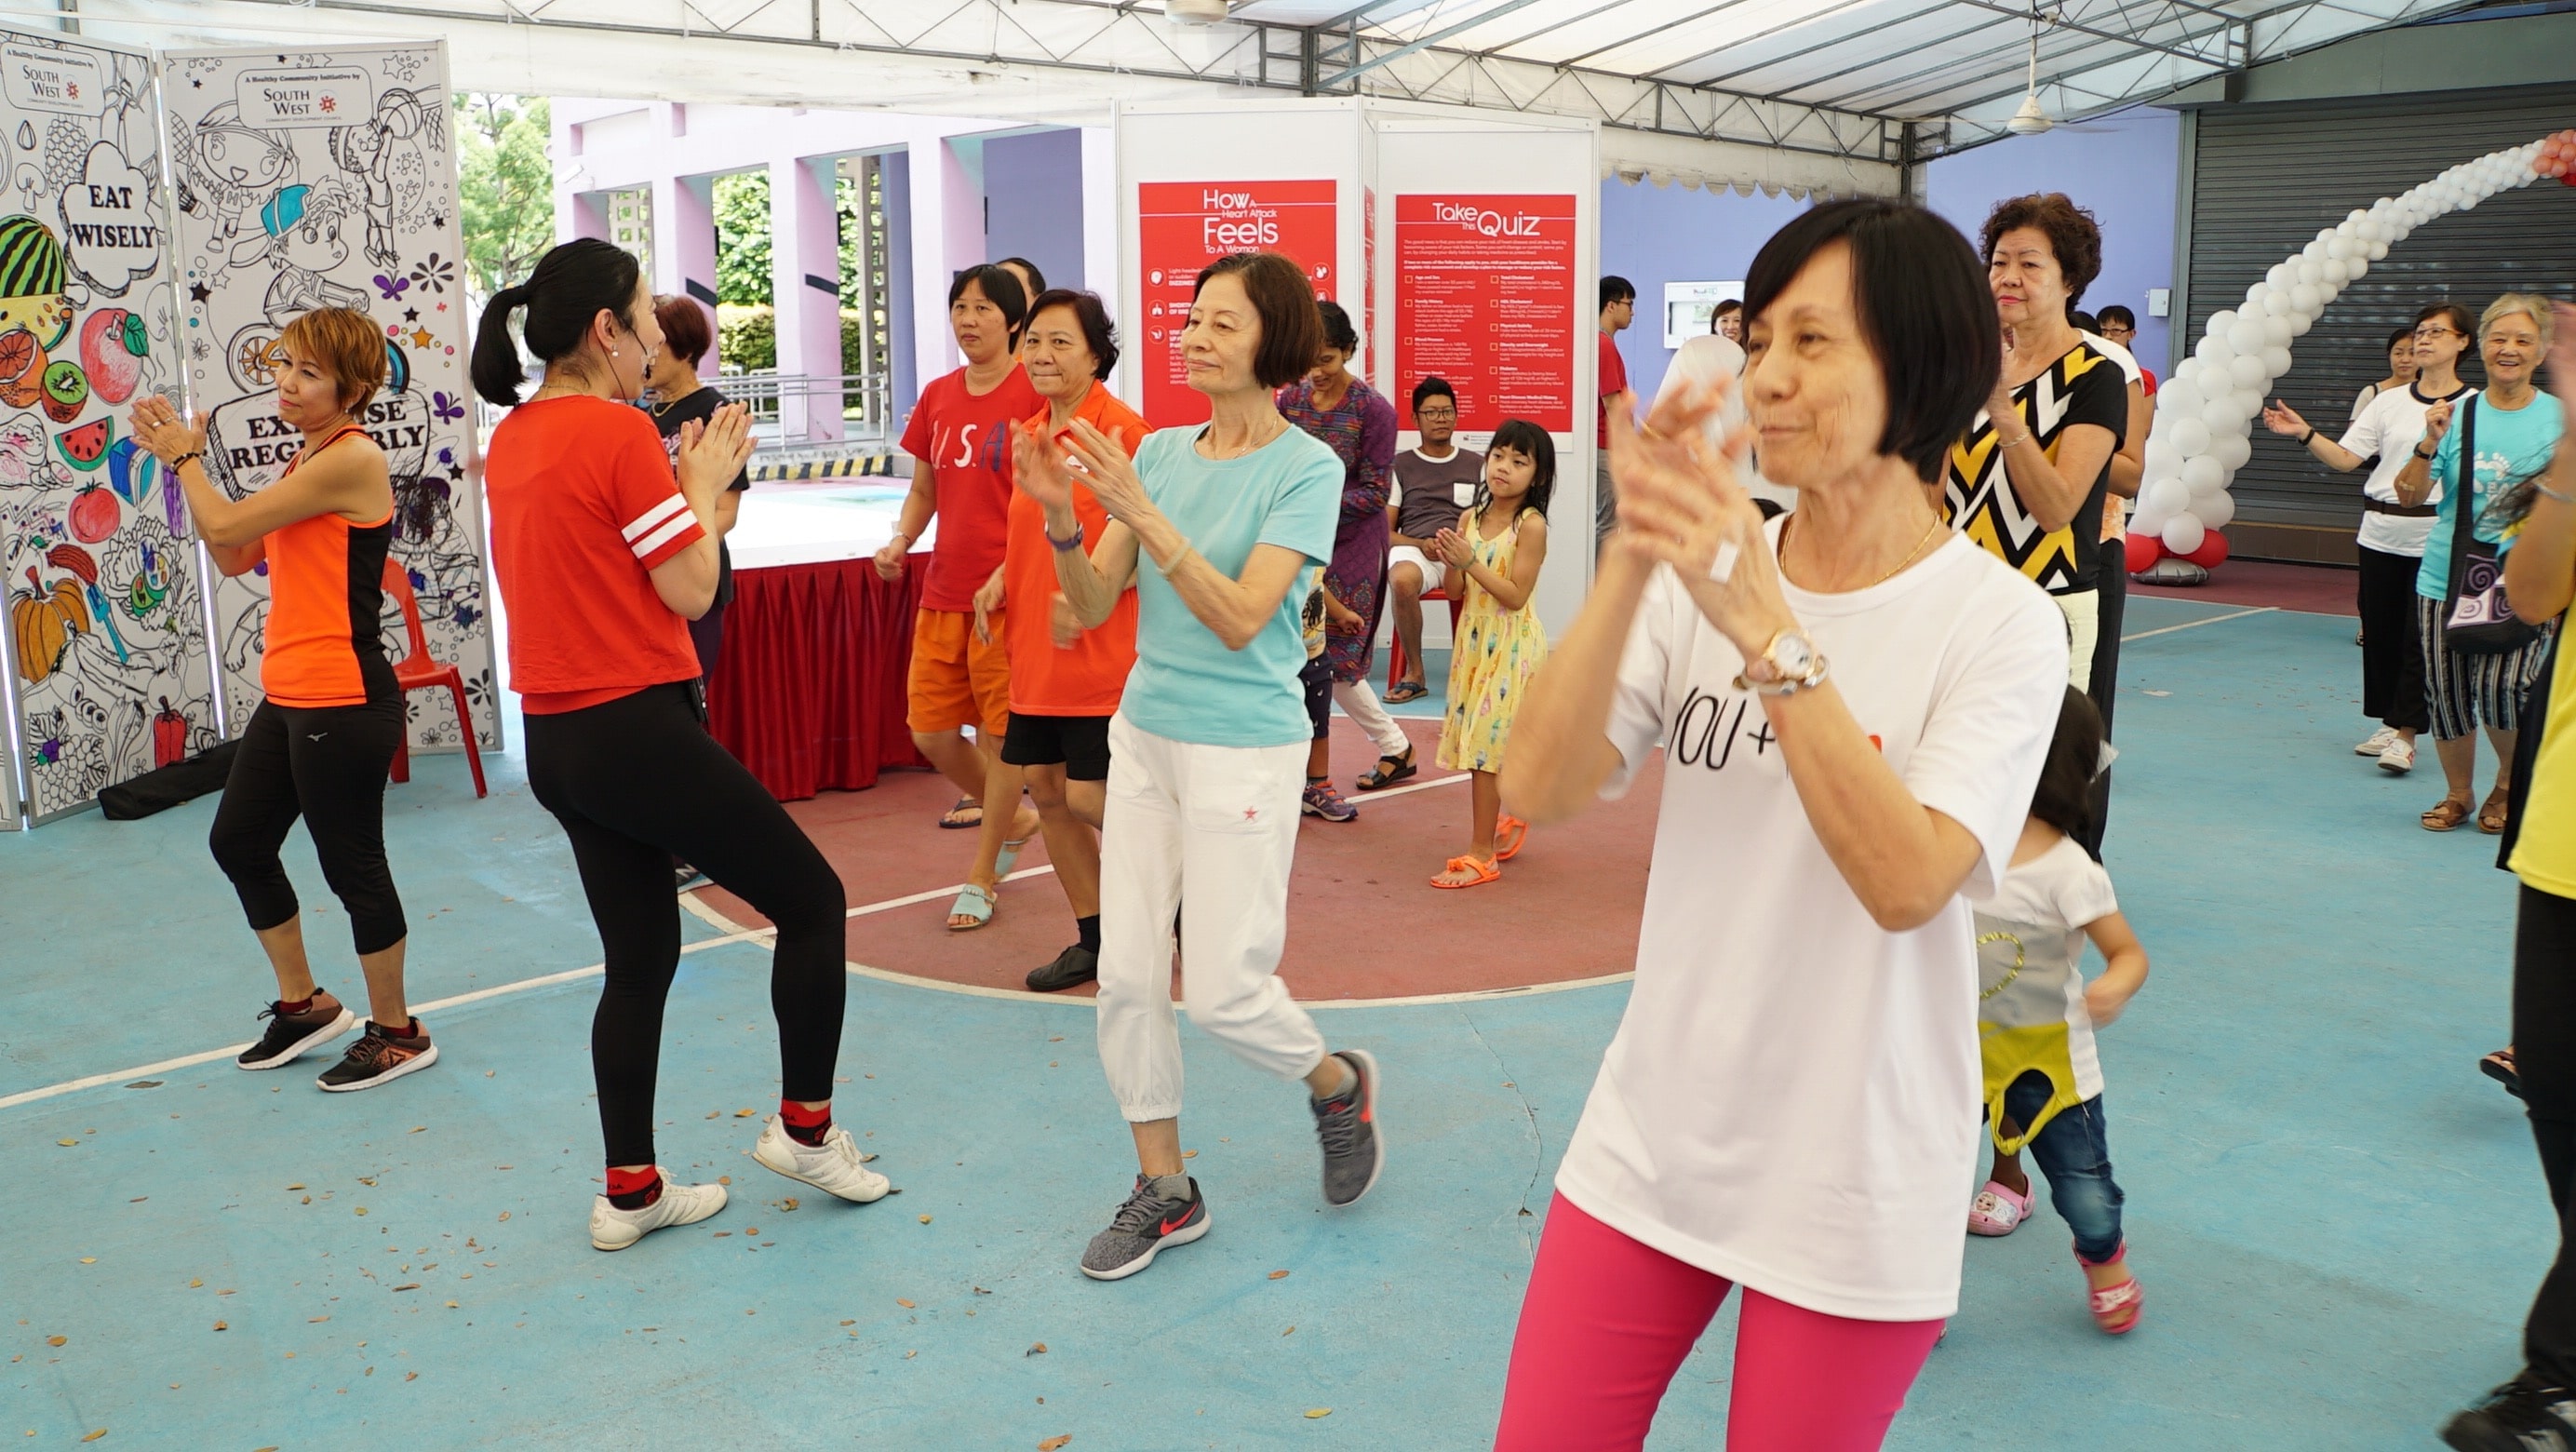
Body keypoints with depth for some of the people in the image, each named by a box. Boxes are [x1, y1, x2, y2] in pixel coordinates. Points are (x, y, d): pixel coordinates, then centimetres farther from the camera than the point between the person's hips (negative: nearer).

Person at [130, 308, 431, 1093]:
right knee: (238, 842, 19)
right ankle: (304, 1004, 34)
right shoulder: (307, 461, 13)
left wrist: (185, 456, 3)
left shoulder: (354, 459, -17)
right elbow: (235, 557, 14)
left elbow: (224, 528, -14)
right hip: (288, 696, 10)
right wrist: (182, 457, 11)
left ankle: (396, 1033, 18)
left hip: (343, 703, -10)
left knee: (352, 866, 1)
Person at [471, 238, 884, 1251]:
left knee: (640, 958, 17)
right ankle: (805, 1127, 17)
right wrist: (704, 487, 1)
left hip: (556, 740, 9)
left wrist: (680, 481, 14)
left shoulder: (511, 439, 11)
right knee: (812, 900, 7)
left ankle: (630, 1191, 23)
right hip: (639, 730, -9)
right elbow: (692, 592, -13)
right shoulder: (618, 430, -15)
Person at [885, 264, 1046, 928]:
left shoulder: (1035, 394, -8)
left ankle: (982, 875, 17)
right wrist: (900, 540, 0)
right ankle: (1014, 818, 34)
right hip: (943, 592, 7)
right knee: (931, 731, 9)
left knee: (1000, 734, 2)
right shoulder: (937, 397, 11)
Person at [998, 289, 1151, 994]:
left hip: (1102, 655, -8)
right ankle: (1093, 939, 25)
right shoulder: (1030, 433, 10)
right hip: (1033, 652, 8)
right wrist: (1003, 579, 10)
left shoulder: (1123, 430, -13)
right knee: (1046, 791, 10)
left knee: (1088, 797, -7)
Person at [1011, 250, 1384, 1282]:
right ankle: (1163, 1190, 22)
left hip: (1243, 750, -6)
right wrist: (1059, 515, -14)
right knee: (1127, 973, 6)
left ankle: (1339, 1083, 30)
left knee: (1224, 990, -3)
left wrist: (1141, 512, -25)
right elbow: (1094, 606, 3)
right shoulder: (1159, 452, 5)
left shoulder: (1306, 468, -11)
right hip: (1145, 733, 6)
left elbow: (1241, 618, -20)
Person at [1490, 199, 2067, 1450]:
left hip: (1855, 1189, -3)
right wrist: (1632, 559, -24)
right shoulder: (1705, 572, -2)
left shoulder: (2000, 625, -11)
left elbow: (1905, 882, -27)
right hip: (1651, 1144, 3)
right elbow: (1535, 792, -14)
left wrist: (1760, 622, -32)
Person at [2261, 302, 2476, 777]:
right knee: (2379, 630, 9)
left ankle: (2404, 733, 0)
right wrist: (2303, 433, -9)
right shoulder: (2389, 401, 8)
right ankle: (2388, 722, 22)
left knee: (2420, 635, -5)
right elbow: (2345, 458, 3)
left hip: (2436, 536, -4)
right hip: (2380, 532, 4)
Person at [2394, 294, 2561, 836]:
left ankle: (2510, 783, 14)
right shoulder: (2457, 414, 2)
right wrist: (2429, 444, -17)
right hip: (2447, 580, 2)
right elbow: (2409, 495, -1)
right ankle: (2457, 795, 29)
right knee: (2446, 691, 6)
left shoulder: (2559, 419, -1)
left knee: (2499, 686, -16)